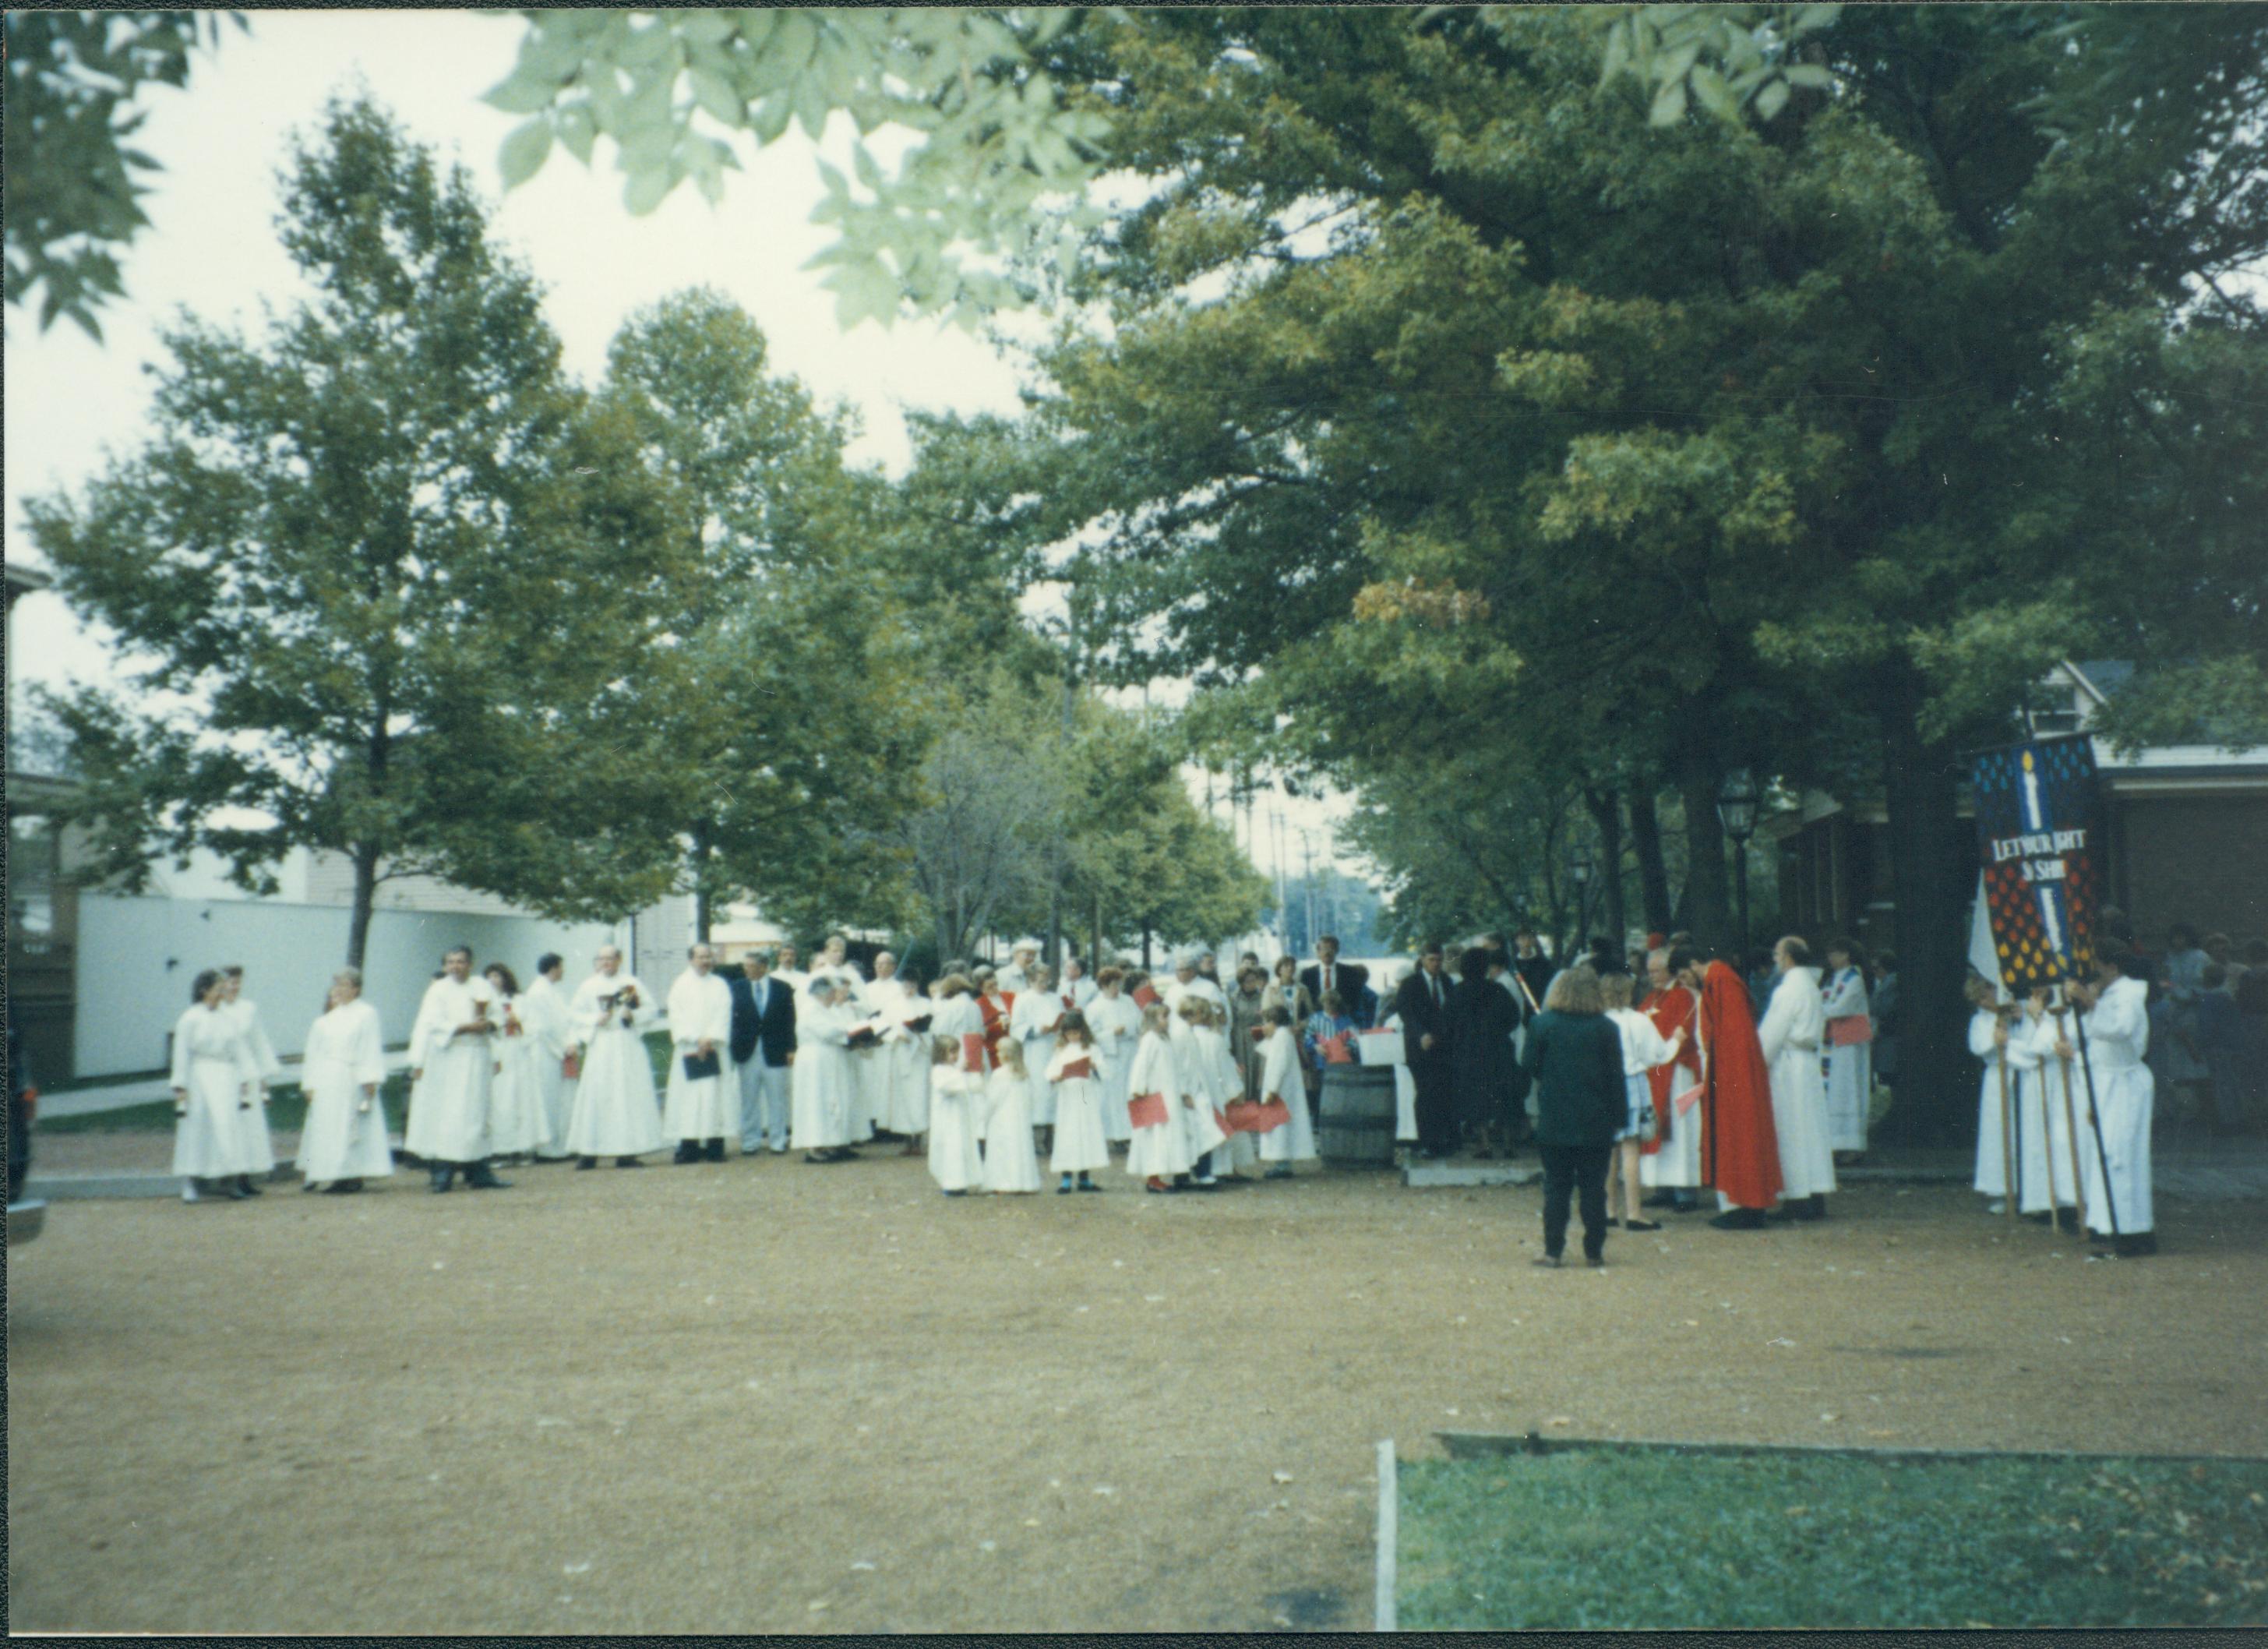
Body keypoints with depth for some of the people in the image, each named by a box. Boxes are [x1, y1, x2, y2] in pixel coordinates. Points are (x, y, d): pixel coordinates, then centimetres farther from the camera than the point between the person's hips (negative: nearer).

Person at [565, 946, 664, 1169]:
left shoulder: (631, 983, 8)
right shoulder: (588, 986, 8)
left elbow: (650, 1009, 8)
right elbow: (574, 1012, 8)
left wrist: (632, 1015, -10)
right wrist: (595, 1019, -8)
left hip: (628, 1044, 0)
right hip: (601, 1045, 0)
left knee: (630, 1095, -3)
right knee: (595, 1096, -5)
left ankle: (627, 1152, 0)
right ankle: (587, 1153, -3)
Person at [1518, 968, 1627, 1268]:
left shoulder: (1542, 1024, -6)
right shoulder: (1606, 1028, -4)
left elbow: (1529, 1066, -1)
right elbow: (1616, 1077, -2)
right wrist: (1619, 1116, 4)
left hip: (1554, 1122, 0)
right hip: (1596, 1123, 0)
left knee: (1556, 1187, 6)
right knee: (1593, 1188, 7)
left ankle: (1553, 1251, 5)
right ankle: (1594, 1252, 10)